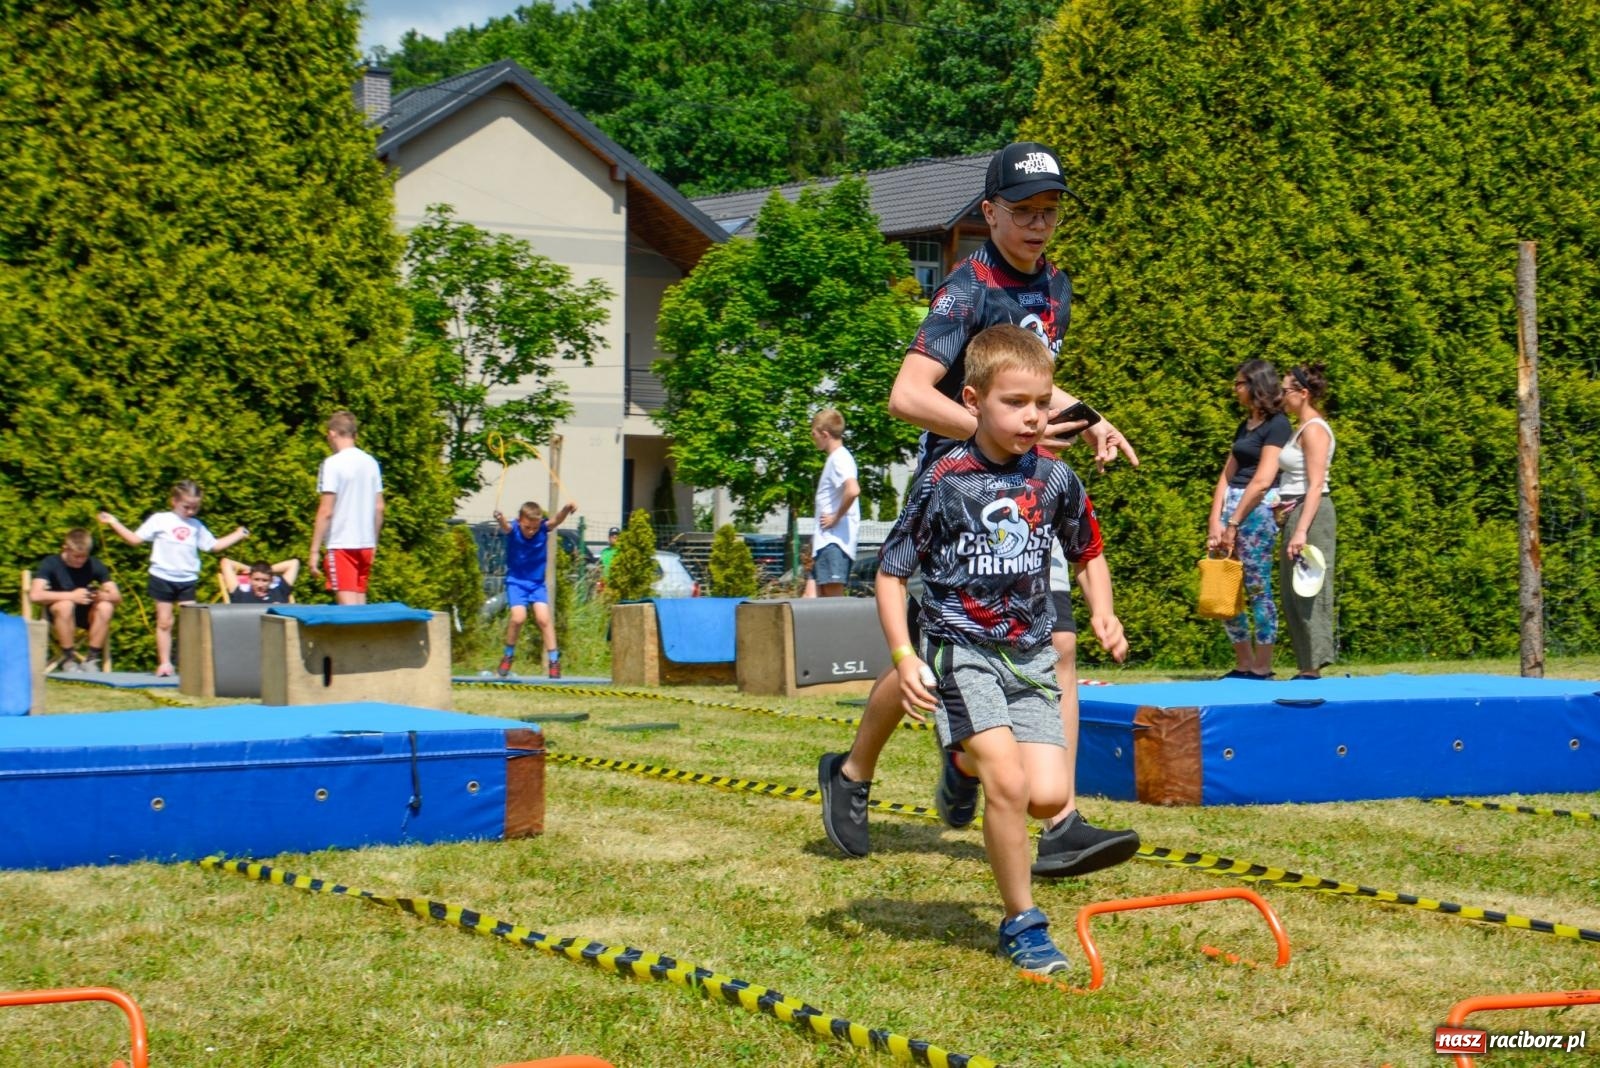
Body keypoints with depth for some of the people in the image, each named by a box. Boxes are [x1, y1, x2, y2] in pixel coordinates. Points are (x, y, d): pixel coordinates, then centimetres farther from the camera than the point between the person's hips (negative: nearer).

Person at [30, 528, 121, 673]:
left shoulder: (95, 565, -5)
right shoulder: (50, 564, -14)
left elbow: (117, 596, -7)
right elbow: (35, 595, -27)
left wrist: (103, 596, -31)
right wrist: (71, 596, -32)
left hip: (84, 615, 3)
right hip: (56, 613, -3)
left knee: (106, 607, -28)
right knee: (65, 605, -37)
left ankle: (92, 658, -19)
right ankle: (68, 658, -24)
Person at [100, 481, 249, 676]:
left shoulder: (197, 526, 10)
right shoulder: (160, 520, -1)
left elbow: (214, 546, 19)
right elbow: (135, 539, 0)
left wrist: (238, 535, 18)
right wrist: (114, 524, -5)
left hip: (187, 580, 3)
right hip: (163, 578, -3)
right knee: (164, 623, 3)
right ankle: (164, 663, 8)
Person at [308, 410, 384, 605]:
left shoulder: (332, 464, -10)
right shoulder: (371, 463, 8)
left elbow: (326, 511, -14)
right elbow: (379, 508, 12)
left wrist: (314, 550, -10)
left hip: (341, 545, -6)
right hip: (366, 544, 6)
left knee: (347, 605, -7)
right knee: (360, 605, 12)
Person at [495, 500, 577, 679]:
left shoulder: (544, 529, -12)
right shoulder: (513, 530, -16)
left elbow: (557, 520, -31)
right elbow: (505, 527, -39)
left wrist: (566, 509, -53)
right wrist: (500, 520, -63)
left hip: (537, 583, 2)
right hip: (516, 581, -2)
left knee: (543, 618, -12)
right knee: (518, 617, -18)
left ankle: (553, 660, -2)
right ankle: (508, 655, 4)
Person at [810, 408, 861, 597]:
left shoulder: (839, 458, -11)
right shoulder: (834, 458, 19)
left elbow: (853, 490, -31)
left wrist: (836, 518, -18)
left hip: (835, 541, -10)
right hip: (826, 541, 10)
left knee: (834, 596, -11)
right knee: (821, 596, 9)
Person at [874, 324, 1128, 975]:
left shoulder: (1055, 479, 1)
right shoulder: (943, 482, -10)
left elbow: (1088, 554, 18)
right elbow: (890, 573, -5)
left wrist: (1102, 613, 0)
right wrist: (903, 657, -16)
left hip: (1030, 652, 4)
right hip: (960, 647, -4)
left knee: (1048, 798, -8)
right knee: (1009, 781, -20)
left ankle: (967, 764, 26)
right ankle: (1022, 924, -2)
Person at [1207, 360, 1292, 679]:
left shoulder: (1277, 425, -6)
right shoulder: (1245, 425, 18)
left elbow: (1262, 481, -13)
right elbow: (1227, 475, 13)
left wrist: (1232, 525, -14)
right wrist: (1215, 522, 1)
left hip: (1258, 509, -8)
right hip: (1232, 505, 8)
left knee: (1257, 590, -5)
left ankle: (1262, 669, 0)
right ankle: (1243, 665, 14)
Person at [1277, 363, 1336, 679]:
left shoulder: (1314, 429, -12)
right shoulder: (1302, 428, 17)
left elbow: (1316, 485, -19)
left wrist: (1301, 531, -24)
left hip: (1310, 514, -10)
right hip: (1296, 514, 10)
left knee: (1306, 592, -9)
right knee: (1293, 594, 9)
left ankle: (1312, 669, -7)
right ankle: (1306, 668, 11)